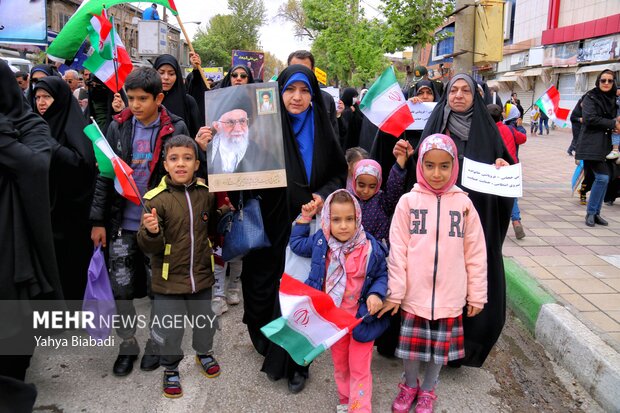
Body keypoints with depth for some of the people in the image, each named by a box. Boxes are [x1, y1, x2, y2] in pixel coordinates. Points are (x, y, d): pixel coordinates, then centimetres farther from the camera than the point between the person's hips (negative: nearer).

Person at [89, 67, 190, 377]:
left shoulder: (176, 128, -5)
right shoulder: (118, 127, 2)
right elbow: (104, 175, 3)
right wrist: (98, 220, 0)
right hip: (122, 222, 2)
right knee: (121, 287, 7)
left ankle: (156, 342, 30)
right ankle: (127, 344, 27)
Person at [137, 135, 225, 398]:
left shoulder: (205, 194, -2)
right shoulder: (156, 198, -15)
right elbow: (149, 247, -16)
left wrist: (222, 214, -1)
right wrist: (151, 232, -36)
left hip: (201, 275, 4)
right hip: (168, 280, -3)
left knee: (205, 322, 22)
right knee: (170, 330, 9)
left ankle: (204, 353, 51)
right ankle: (171, 368, 36)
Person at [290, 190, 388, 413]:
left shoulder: (371, 248, -18)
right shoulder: (320, 242, -9)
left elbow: (382, 275, -3)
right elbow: (296, 244, 9)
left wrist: (376, 294, -21)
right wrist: (304, 218, 0)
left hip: (361, 318, -3)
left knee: (359, 369, 5)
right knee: (339, 364, 23)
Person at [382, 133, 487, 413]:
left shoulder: (463, 203, -3)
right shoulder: (408, 202, -5)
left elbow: (475, 253, 1)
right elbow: (398, 251, -5)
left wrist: (477, 295, 4)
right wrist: (394, 292, -7)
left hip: (449, 296, 1)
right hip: (414, 294, 0)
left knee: (439, 348, 15)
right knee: (411, 346, 13)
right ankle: (410, 386, 40)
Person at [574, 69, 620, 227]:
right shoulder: (591, 97, -5)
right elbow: (590, 118, -16)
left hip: (604, 144, 7)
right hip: (592, 144, -7)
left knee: (601, 178, 7)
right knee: (603, 177, -13)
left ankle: (594, 213, 16)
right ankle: (591, 212, -1)